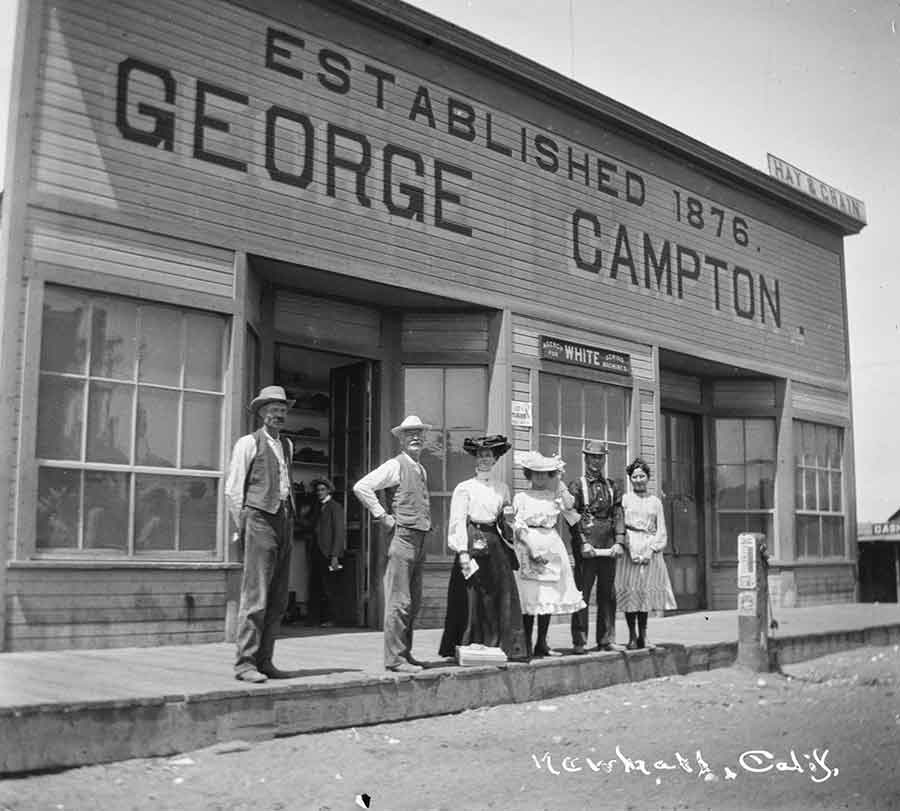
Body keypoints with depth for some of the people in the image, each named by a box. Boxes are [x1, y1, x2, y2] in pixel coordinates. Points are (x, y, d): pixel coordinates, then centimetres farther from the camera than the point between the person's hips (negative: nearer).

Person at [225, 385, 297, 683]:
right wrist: (243, 526, -3)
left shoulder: (287, 445, 19)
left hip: (284, 521, 7)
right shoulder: (248, 443, -1)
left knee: (278, 600, 5)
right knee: (255, 597, -10)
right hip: (260, 520, -7)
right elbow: (232, 489, -1)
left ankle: (264, 661, 11)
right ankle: (245, 663, -6)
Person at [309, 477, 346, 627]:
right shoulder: (318, 507, 19)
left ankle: (329, 618, 2)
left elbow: (339, 532, -8)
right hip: (315, 551, 6)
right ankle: (315, 617, 8)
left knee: (328, 587, -4)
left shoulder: (335, 507, -2)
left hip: (328, 553, -6)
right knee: (314, 586, 3)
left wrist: (335, 556, -15)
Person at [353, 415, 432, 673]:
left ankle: (405, 653, 21)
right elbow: (361, 487, -17)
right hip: (401, 537, -9)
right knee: (399, 602, -8)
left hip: (420, 540, 9)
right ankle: (394, 658, -3)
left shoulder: (421, 470, 18)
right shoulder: (395, 465, -7)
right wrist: (383, 517, -15)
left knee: (413, 602, 12)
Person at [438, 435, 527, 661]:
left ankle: (499, 645, 7)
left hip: (496, 543, 5)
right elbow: (458, 521, -5)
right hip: (473, 543, -4)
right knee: (473, 598, -4)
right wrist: (462, 552, -13)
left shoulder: (502, 488, 15)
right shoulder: (465, 488, 1)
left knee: (502, 596, 0)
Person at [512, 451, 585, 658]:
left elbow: (569, 507, -4)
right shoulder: (521, 497, 3)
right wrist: (532, 548, -14)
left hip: (552, 547, 4)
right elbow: (518, 527, -3)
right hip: (529, 546, -4)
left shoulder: (554, 495, 14)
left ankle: (542, 644, 12)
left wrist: (559, 484, 0)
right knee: (530, 596, -7)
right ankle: (527, 645, -1)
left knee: (549, 597, 5)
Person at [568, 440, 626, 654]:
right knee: (582, 594, -4)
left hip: (608, 547, 5)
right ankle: (579, 641, 0)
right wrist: (583, 543, -15)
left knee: (608, 594, 9)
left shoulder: (612, 487, 15)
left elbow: (618, 515, 10)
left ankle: (606, 640, 18)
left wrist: (618, 542, -2)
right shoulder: (577, 486, 1)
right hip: (586, 547, -5)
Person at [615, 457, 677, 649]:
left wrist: (651, 550, -5)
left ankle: (643, 635, 9)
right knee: (629, 591, -4)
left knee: (647, 590, 1)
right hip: (629, 549, -2)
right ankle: (632, 635, 3)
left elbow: (661, 530, 9)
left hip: (650, 549, 2)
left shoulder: (655, 501, 13)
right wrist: (630, 550, -11)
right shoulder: (624, 499, 6)